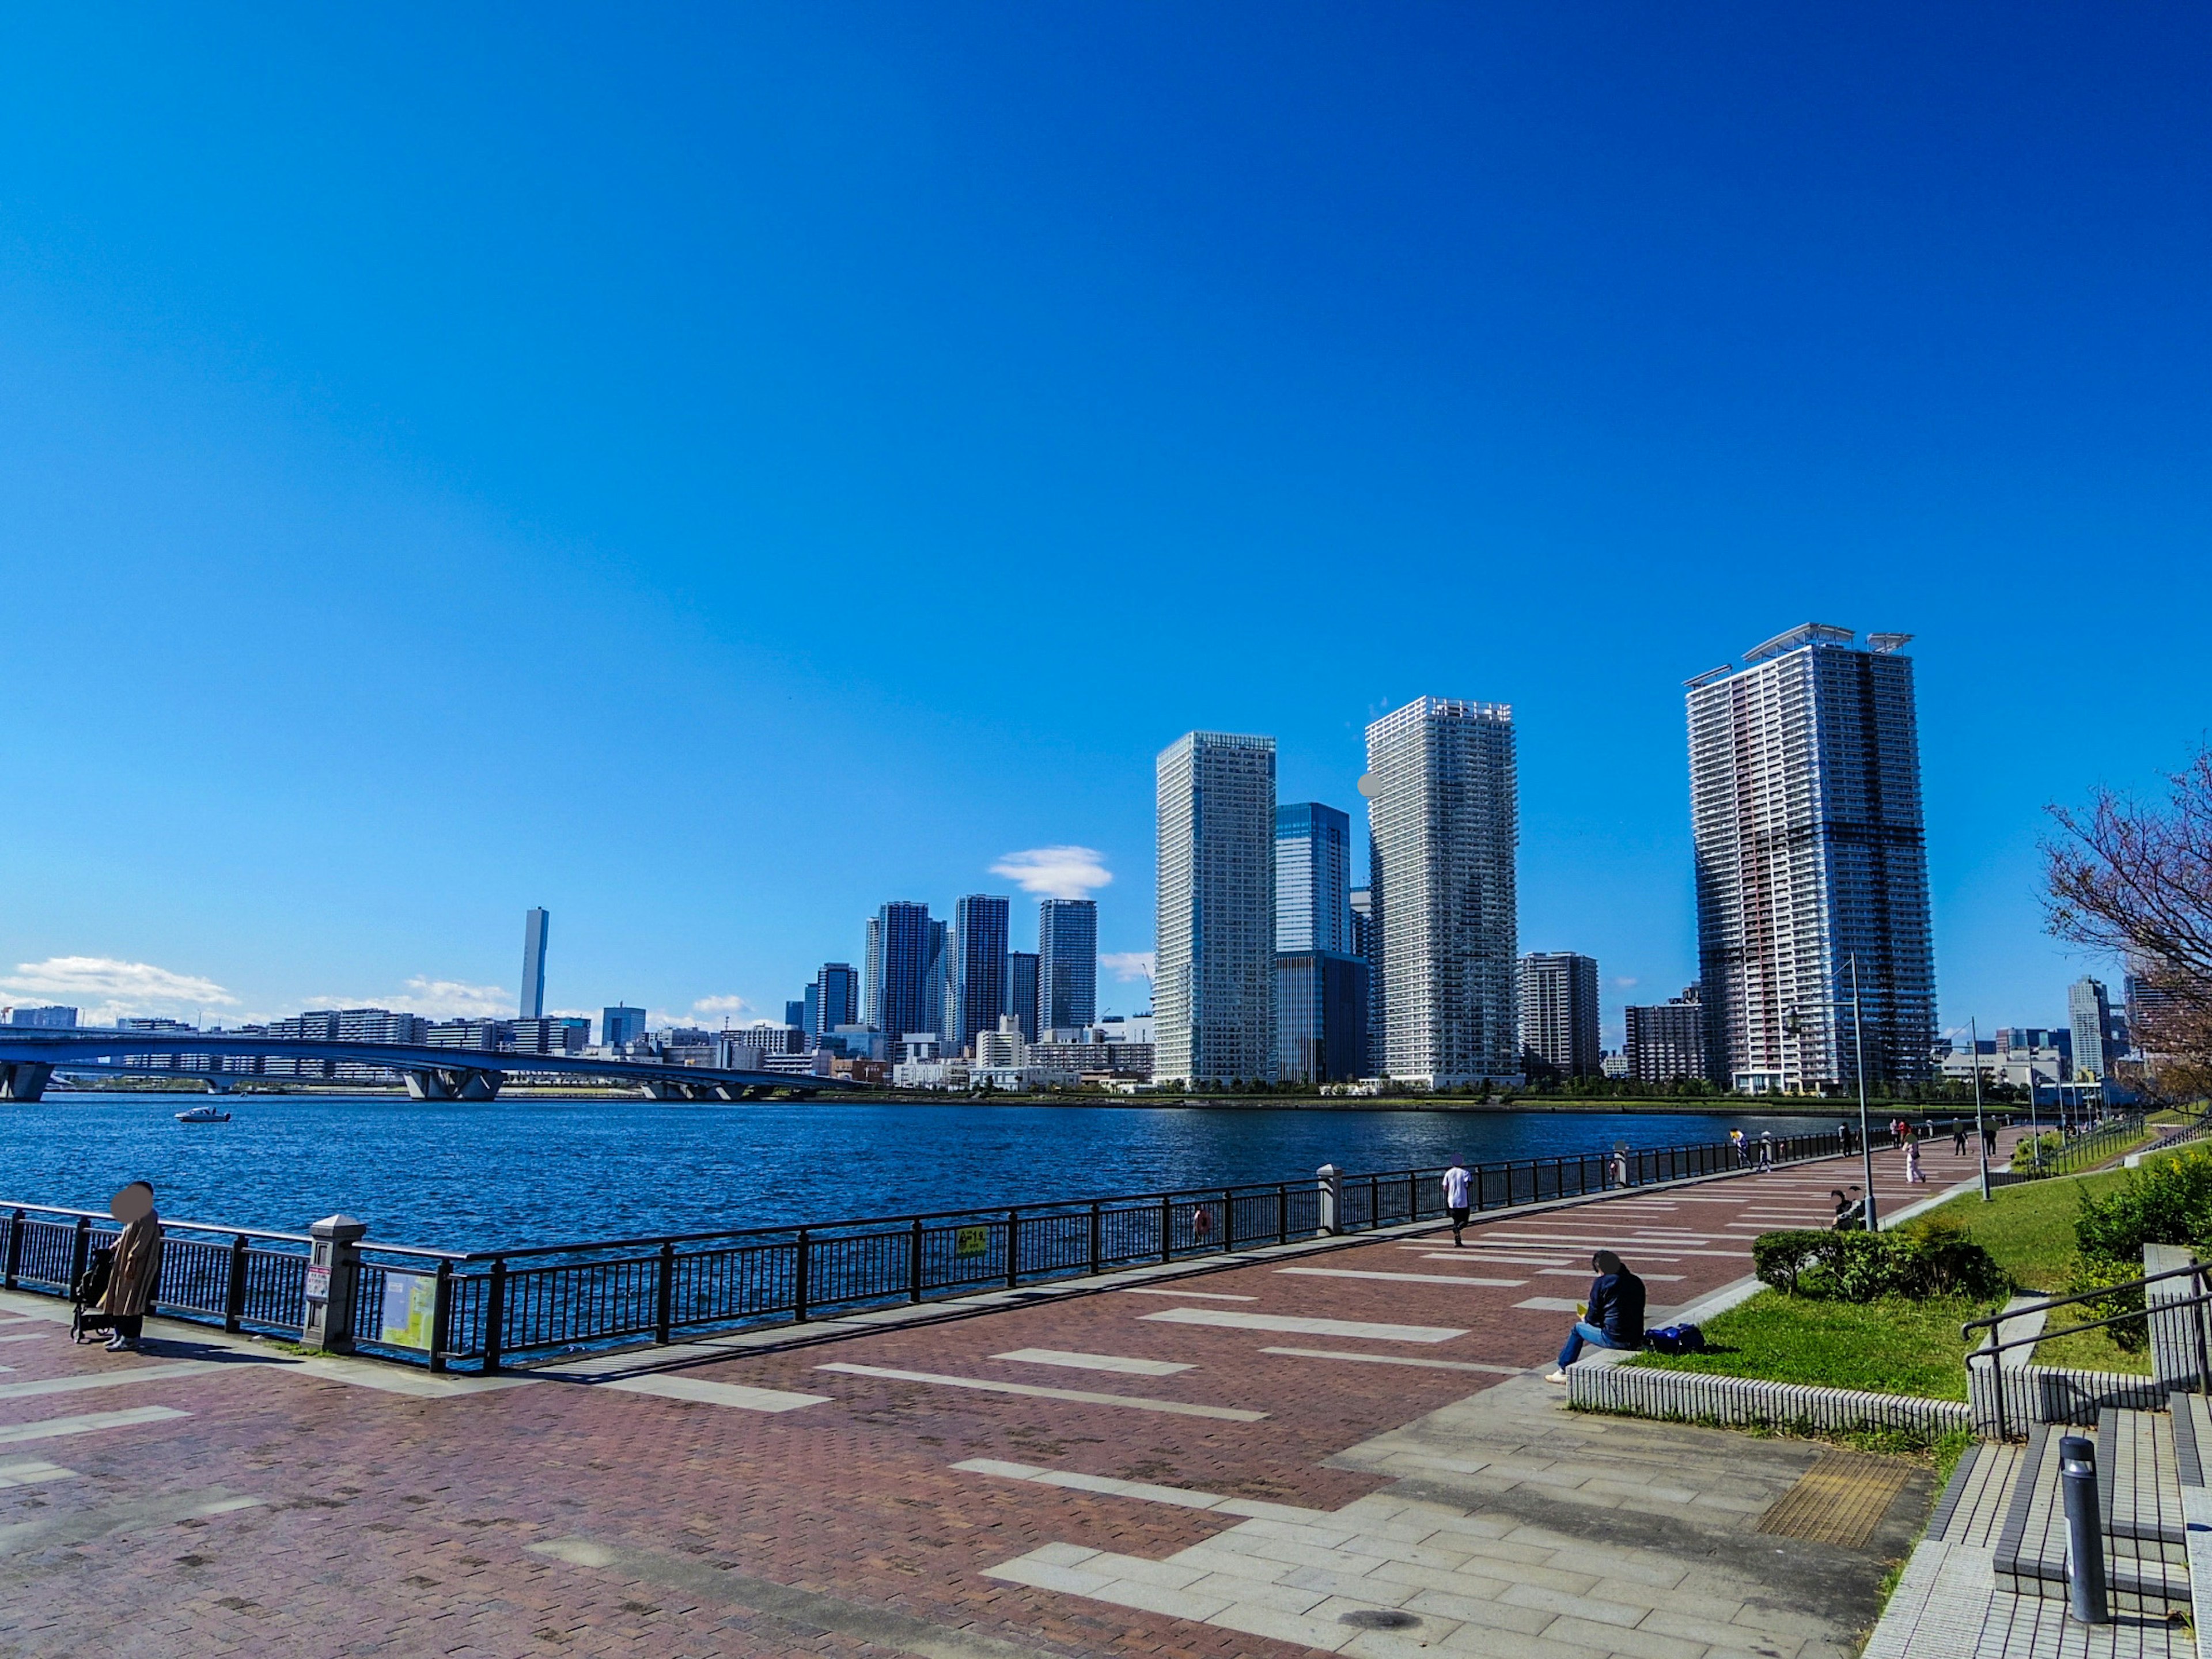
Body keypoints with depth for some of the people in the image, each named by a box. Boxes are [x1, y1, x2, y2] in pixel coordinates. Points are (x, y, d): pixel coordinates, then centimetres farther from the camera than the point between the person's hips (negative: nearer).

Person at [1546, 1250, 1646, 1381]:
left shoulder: (1601, 1283, -7)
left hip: (1614, 1338, -6)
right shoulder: (1637, 1282, 10)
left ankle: (1563, 1372, 25)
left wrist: (1585, 1319, 20)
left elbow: (1593, 1317, -4)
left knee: (1578, 1328, 18)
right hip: (1636, 1339, 6)